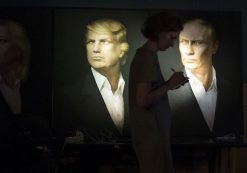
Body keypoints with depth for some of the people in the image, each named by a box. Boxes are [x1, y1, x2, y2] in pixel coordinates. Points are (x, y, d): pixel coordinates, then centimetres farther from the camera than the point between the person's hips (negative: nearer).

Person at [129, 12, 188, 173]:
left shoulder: (143, 54, 12)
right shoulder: (148, 58, -17)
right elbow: (143, 100, -23)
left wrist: (170, 85, 8)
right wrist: (169, 84, -16)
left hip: (149, 130, 10)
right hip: (151, 133, -10)